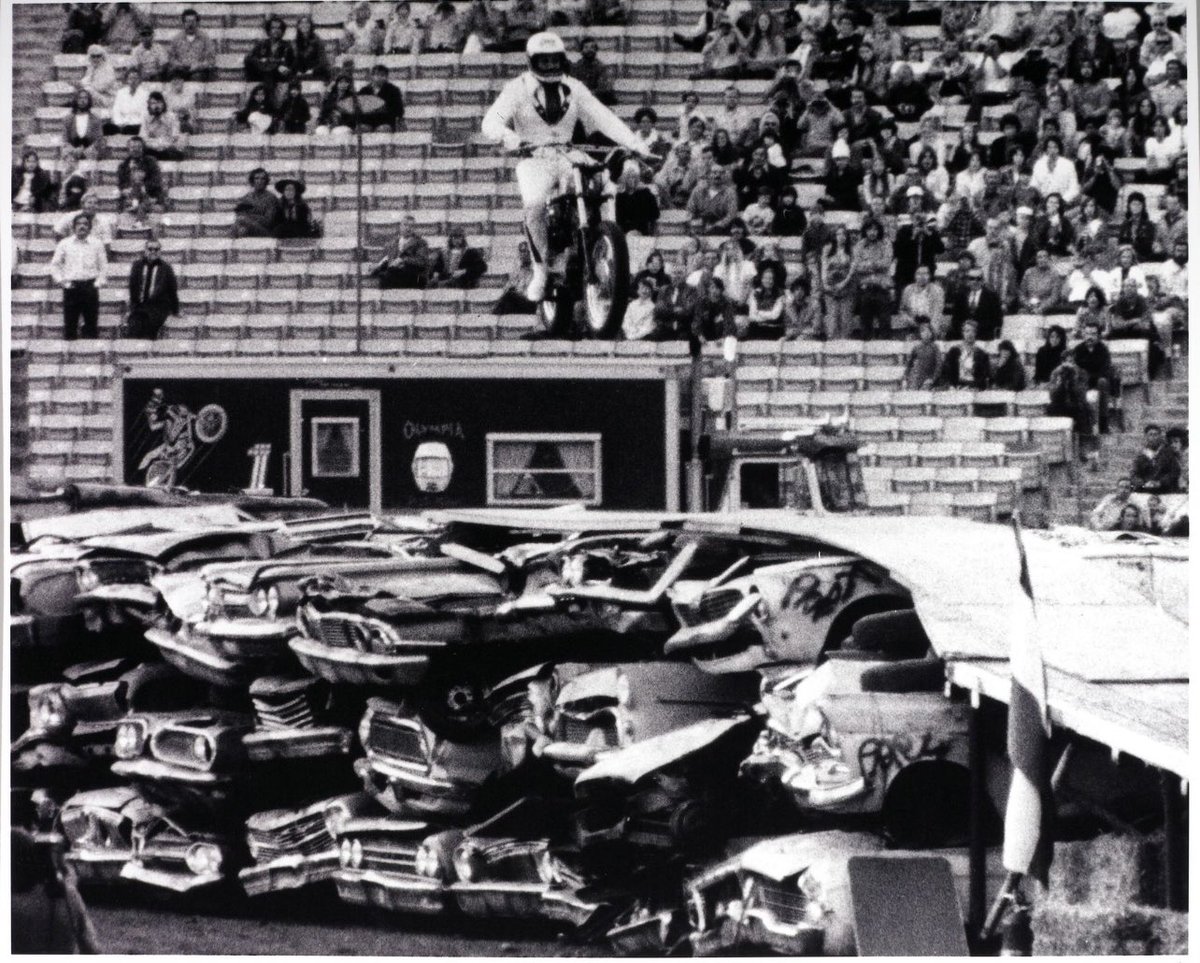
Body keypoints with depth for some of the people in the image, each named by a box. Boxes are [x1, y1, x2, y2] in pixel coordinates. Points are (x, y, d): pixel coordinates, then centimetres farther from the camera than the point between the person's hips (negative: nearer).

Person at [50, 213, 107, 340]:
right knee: (70, 322, 0)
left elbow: (103, 266, 11)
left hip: (90, 286, 0)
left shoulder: (96, 244, 8)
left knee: (91, 321, 0)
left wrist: (99, 282, -1)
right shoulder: (65, 244, 7)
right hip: (71, 286, 0)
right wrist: (60, 280, 0)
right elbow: (55, 265, 12)